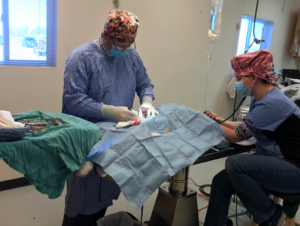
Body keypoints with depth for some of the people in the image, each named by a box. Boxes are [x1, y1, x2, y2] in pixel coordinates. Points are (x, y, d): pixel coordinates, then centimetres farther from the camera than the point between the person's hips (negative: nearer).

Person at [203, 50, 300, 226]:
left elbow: (236, 136, -18)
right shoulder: (260, 98, 5)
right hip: (273, 161, 9)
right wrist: (220, 120, 6)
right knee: (221, 182, -8)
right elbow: (246, 130, 12)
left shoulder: (271, 103, -24)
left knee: (234, 164, -28)